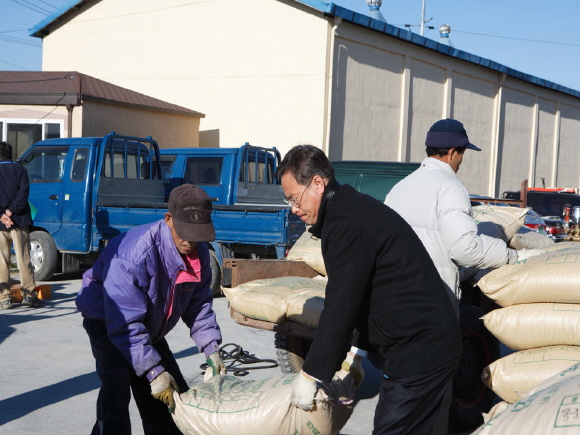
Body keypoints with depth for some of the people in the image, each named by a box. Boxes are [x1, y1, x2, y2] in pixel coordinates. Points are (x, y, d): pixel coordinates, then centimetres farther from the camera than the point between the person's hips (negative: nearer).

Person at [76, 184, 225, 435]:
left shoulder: (198, 251, -13)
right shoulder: (134, 253, -37)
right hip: (106, 322, -7)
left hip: (150, 329, 7)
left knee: (176, 395, 6)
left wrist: (211, 349, -11)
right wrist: (154, 372, -38)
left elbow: (199, 304, -1)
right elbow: (125, 325, -37)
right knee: (117, 386, -27)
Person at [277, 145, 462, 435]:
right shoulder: (354, 208, 14)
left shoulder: (345, 224, -19)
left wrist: (310, 376, -10)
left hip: (417, 354, -11)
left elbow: (340, 308, -19)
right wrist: (357, 354, 20)